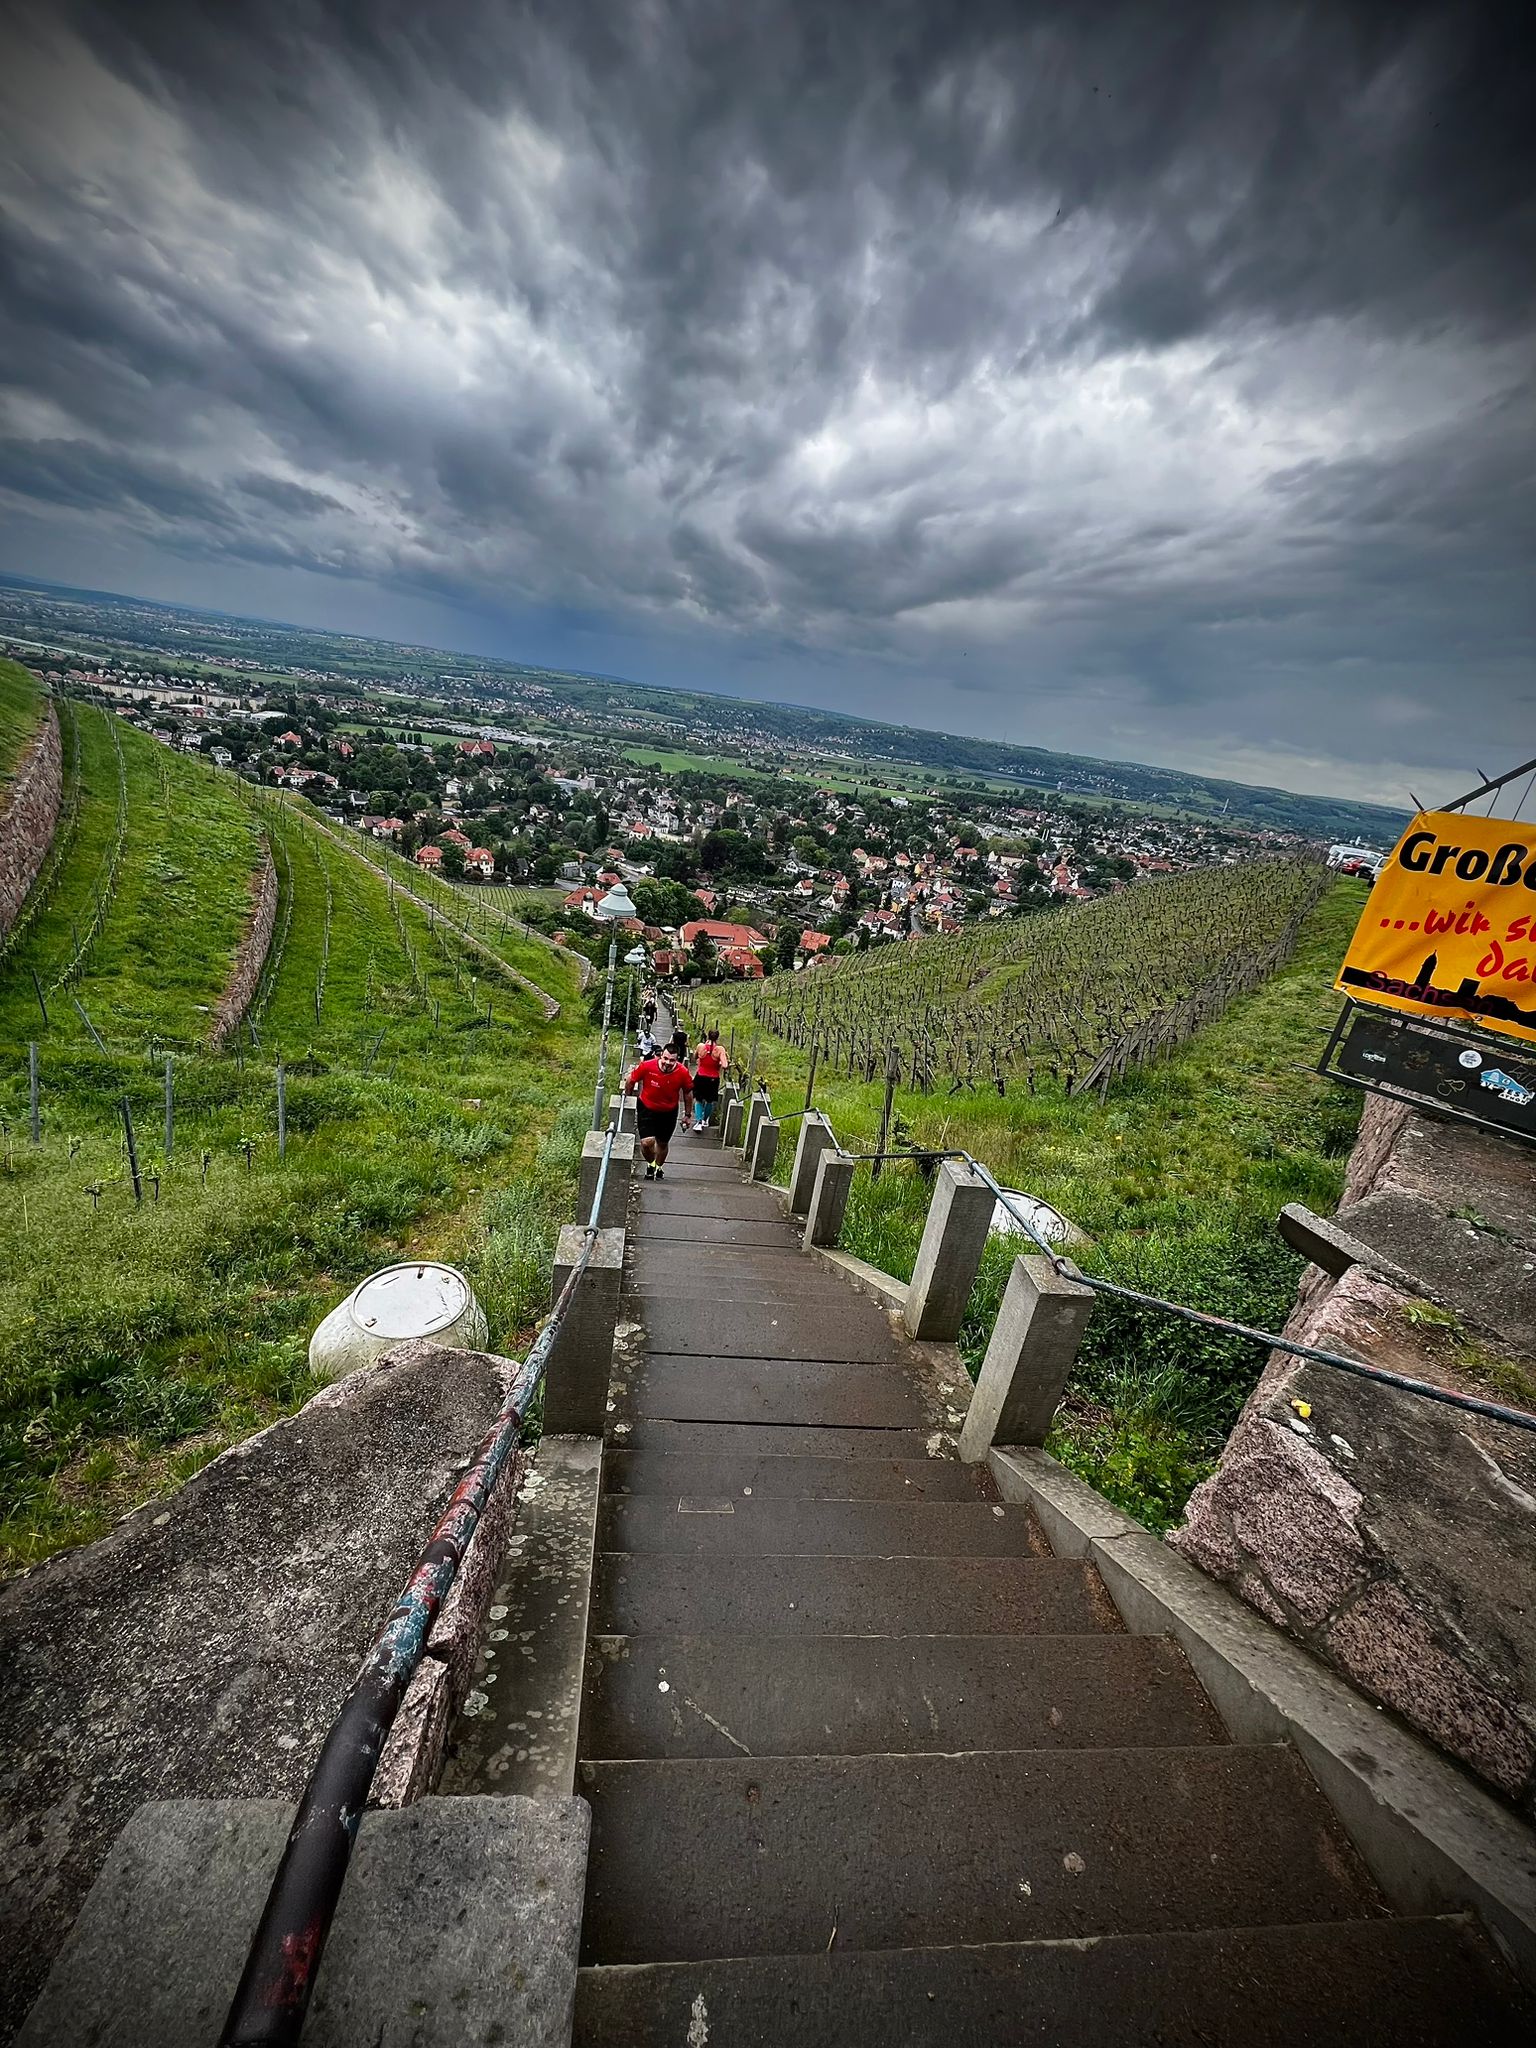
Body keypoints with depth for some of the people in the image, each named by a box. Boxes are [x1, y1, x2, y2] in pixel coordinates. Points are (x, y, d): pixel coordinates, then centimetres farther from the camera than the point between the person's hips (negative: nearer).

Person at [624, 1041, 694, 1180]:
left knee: (662, 1143, 19)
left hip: (669, 1112, 2)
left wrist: (688, 1114, 4)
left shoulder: (683, 1073, -22)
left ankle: (658, 1167, 49)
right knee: (647, 1142, -16)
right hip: (646, 1109, -2)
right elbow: (630, 1080, -7)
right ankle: (650, 1164, 17)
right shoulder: (647, 1066, -27)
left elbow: (688, 1093, -3)